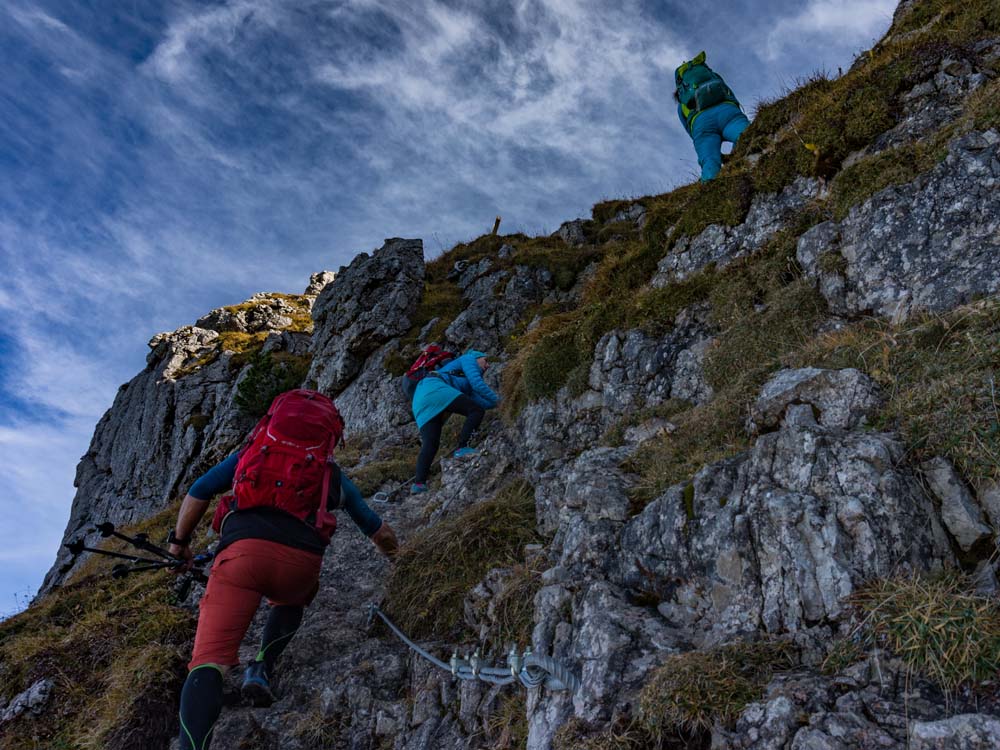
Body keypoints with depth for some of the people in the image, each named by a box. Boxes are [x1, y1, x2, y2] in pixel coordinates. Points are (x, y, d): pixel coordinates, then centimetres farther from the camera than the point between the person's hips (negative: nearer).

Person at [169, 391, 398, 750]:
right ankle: (262, 670, 13)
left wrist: (180, 542, 33)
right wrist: (388, 549, 61)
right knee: (291, 601, 36)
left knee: (209, 660, -7)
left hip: (243, 549, -1)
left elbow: (198, 492, 21)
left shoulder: (253, 451, 30)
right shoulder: (332, 474, 31)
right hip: (301, 561, 1)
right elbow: (380, 531, 39)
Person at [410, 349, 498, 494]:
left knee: (430, 444, -3)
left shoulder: (466, 385, 39)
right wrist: (497, 400, 9)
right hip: (434, 387, -9)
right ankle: (462, 448, -21)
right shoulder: (469, 359, 17)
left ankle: (418, 483, -16)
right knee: (476, 411, -10)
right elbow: (477, 383, 2)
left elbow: (481, 402, 27)